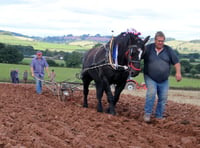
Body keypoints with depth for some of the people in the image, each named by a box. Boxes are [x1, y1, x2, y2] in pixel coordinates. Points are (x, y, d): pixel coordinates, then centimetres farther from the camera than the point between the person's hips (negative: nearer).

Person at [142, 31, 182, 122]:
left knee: (163, 98, 3)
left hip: (164, 80, 3)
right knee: (151, 93, -22)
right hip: (150, 78, -3)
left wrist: (178, 72, -11)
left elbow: (176, 62, 3)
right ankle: (147, 114, -12)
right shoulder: (148, 48, -1)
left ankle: (159, 116, 18)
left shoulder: (169, 50, 3)